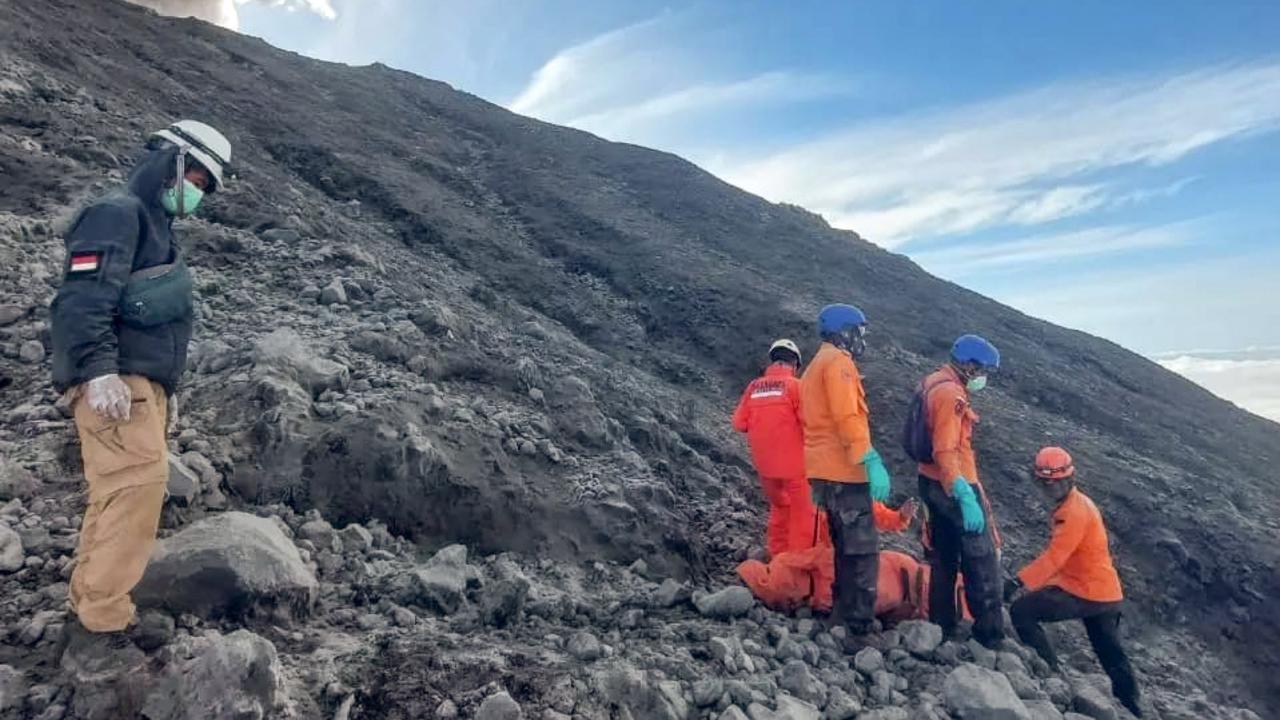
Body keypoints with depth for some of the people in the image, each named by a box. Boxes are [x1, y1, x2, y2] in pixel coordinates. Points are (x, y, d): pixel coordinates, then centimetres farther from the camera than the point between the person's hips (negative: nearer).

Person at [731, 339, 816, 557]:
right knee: (802, 514, 9)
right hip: (793, 462, -5)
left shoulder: (754, 387, 2)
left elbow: (739, 423, 1)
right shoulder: (795, 385, -9)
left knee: (779, 508, 24)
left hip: (764, 463, 5)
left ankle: (777, 559, 30)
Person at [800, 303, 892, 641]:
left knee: (846, 548, 18)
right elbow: (848, 417, -21)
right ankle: (858, 630, -6)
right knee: (863, 551, -7)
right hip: (844, 472, -10)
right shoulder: (837, 361, -9)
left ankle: (842, 615, 26)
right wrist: (872, 461, -23)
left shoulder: (814, 366, 22)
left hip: (823, 471, 10)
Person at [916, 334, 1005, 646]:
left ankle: (942, 625, 27)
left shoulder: (933, 383, 11)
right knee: (983, 561, 2)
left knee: (945, 557, 18)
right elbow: (946, 452, -28)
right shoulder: (951, 394, -20)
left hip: (932, 483, 10)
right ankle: (990, 634, 10)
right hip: (954, 486, -10)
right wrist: (965, 498, -31)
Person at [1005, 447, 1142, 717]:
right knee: (1112, 656, 21)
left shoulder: (1074, 511, -19)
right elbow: (1058, 556, 15)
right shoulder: (1073, 504, 12)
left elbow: (1054, 557, -27)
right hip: (1106, 594, 10)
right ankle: (1131, 707, 34)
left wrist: (1019, 581, -30)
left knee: (1021, 611, -11)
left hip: (1088, 593, -10)